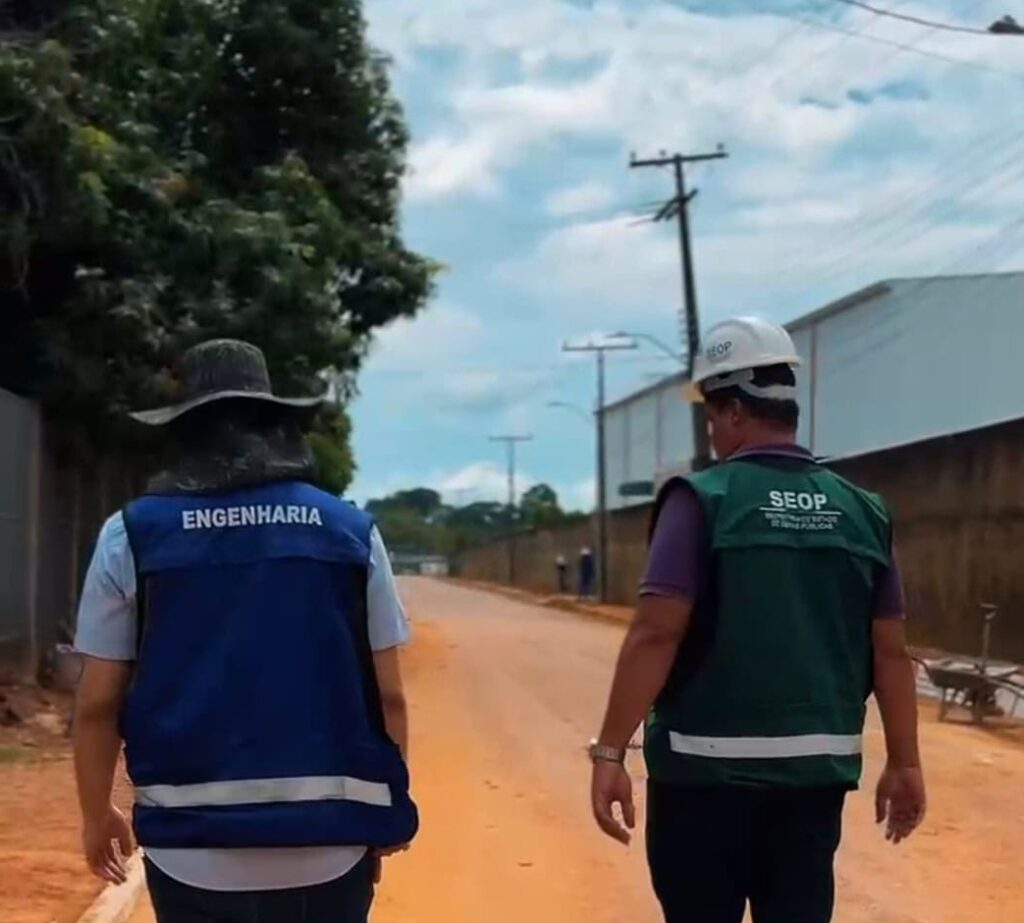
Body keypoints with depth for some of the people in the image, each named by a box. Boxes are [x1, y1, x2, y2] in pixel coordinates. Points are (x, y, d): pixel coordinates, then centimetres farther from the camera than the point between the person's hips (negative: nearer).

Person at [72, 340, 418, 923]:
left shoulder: (133, 534, -1)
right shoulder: (350, 530, 2)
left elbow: (99, 702, 0)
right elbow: (388, 694, 1)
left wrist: (97, 815, 14)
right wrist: (385, 809, 14)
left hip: (192, 850, 0)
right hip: (327, 845, 1)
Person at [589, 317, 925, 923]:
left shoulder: (704, 499, -8)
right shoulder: (862, 510, 5)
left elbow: (656, 636, -15)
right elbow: (892, 652, 5)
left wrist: (611, 751, -13)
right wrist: (905, 764, 12)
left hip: (709, 766, -4)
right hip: (817, 770, 4)